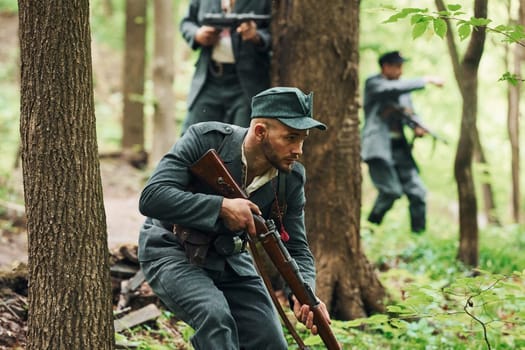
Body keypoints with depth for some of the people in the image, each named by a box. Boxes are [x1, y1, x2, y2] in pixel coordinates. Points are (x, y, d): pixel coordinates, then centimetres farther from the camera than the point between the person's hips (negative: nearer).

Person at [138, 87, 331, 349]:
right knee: (215, 317, -32)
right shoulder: (205, 139, -23)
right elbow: (151, 197, -32)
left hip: (230, 259, 6)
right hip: (172, 252, -6)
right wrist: (221, 207, -38)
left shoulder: (291, 178, -10)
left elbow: (296, 250, -4)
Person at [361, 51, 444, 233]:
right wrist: (426, 81, -22)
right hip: (379, 147, -7)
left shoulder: (402, 89, 17)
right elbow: (394, 88, -22)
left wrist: (417, 126, -2)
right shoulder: (373, 84, -4)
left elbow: (410, 113, 22)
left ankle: (419, 233, 6)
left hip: (400, 148, 7)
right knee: (392, 190, -19)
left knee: (417, 192, -2)